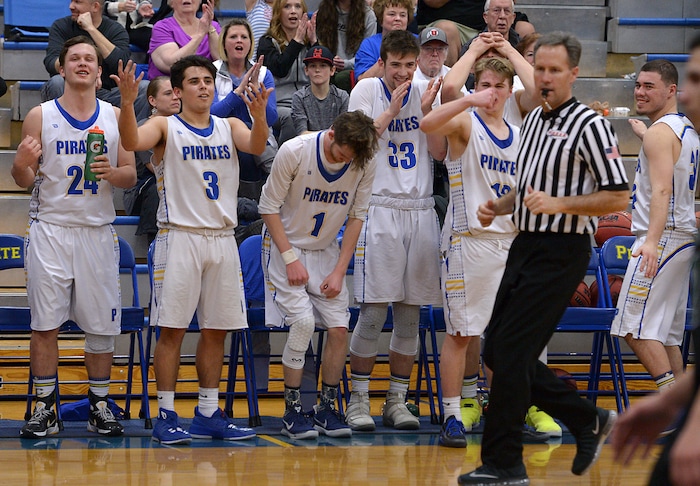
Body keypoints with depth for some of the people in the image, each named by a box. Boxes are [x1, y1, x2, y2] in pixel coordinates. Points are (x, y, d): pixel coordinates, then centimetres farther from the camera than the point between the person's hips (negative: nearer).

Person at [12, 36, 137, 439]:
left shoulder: (115, 117, 7)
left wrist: (112, 173, -13)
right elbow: (24, 180, 3)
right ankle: (45, 408, 3)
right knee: (45, 323, -3)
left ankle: (100, 405, 14)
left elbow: (131, 175, 9)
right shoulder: (40, 116, 2)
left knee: (101, 325, 3)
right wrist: (23, 165, -19)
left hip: (98, 231, 2)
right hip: (50, 229, -2)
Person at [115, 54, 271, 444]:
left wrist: (259, 115, -30)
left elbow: (256, 146, -9)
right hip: (180, 235, -4)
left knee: (216, 330, 8)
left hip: (222, 238, 4)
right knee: (173, 328, -5)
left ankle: (208, 415, 16)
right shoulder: (166, 127, 1)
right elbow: (132, 141, -19)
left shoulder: (229, 127, 11)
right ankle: (166, 415, -1)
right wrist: (128, 101, -36)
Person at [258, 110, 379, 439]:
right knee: (303, 321, -19)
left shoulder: (364, 165, -12)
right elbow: (269, 207, -13)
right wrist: (291, 259, -16)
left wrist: (339, 270, -6)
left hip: (326, 251, 4)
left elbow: (357, 216, -1)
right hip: (285, 246, -4)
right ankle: (292, 411, -8)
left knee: (339, 328, -7)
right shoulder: (294, 152, -22)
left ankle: (326, 408, 9)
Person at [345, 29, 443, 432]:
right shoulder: (367, 91, 1)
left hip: (421, 210, 4)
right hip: (381, 207, -4)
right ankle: (359, 400, 1)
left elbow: (439, 152, 4)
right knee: (374, 311, -7)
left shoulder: (426, 94, 10)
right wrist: (393, 109, -12)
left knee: (411, 314, 4)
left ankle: (398, 400, 11)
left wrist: (426, 111, -8)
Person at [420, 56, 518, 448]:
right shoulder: (466, 124, -3)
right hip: (470, 238, -6)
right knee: (460, 333, -5)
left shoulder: (520, 137, 15)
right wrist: (469, 101, -34)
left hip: (510, 240, 6)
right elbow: (428, 124, -25)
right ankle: (453, 416, -2)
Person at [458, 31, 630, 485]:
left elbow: (618, 197, -14)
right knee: (499, 352, 9)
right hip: (527, 245, 9)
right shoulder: (534, 119, 15)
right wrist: (499, 206, 9)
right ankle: (589, 421, 21)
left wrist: (559, 204, -22)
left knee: (510, 353, -10)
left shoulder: (589, 125, -11)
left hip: (561, 253, -9)